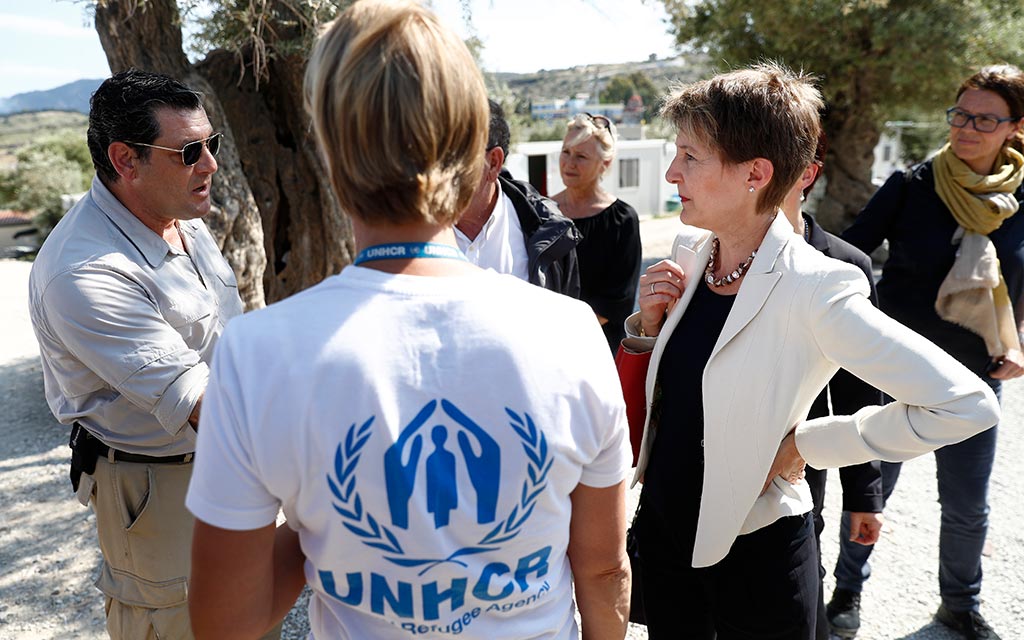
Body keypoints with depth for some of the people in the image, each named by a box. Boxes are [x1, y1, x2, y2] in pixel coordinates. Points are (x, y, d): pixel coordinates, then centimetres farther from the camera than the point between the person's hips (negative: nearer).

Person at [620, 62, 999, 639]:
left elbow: (966, 403, -25)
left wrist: (807, 444, -18)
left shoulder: (812, 290, -23)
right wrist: (648, 325, -12)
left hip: (753, 549, -5)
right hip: (662, 521, 6)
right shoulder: (689, 253, -4)